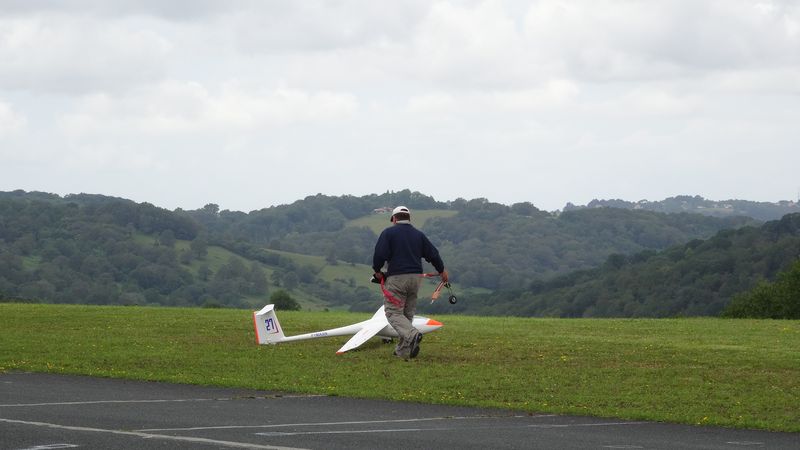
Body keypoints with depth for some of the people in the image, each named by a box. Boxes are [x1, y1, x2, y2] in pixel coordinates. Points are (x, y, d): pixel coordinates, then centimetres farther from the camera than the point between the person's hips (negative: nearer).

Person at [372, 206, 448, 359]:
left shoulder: (388, 233, -1)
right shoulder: (419, 235, 13)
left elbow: (380, 254, -10)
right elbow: (432, 254, 16)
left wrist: (377, 270, 8)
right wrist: (441, 270, 31)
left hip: (396, 278, -5)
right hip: (416, 277, 5)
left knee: (393, 312, -4)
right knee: (408, 313, 13)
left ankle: (412, 335, -31)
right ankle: (403, 350, 11)